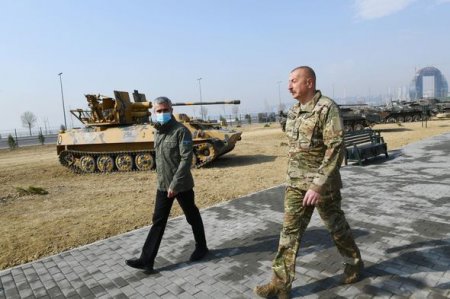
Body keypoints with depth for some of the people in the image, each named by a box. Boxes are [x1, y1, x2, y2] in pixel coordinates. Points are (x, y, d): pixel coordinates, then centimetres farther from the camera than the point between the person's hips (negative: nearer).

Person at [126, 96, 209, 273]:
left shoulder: (181, 131, -16)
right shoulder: (157, 132, 8)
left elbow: (186, 159, -23)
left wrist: (175, 183, -25)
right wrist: (164, 182, 18)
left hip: (182, 185, -6)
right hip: (162, 186, 7)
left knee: (192, 217, 11)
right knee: (158, 221, 7)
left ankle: (201, 247, 32)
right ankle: (147, 260, 12)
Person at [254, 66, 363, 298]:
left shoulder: (327, 108, -15)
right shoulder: (293, 111, 9)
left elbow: (335, 149, -21)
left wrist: (318, 184, -26)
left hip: (322, 182, -6)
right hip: (295, 182, 6)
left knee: (336, 226, 14)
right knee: (290, 231, 4)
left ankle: (354, 263, 41)